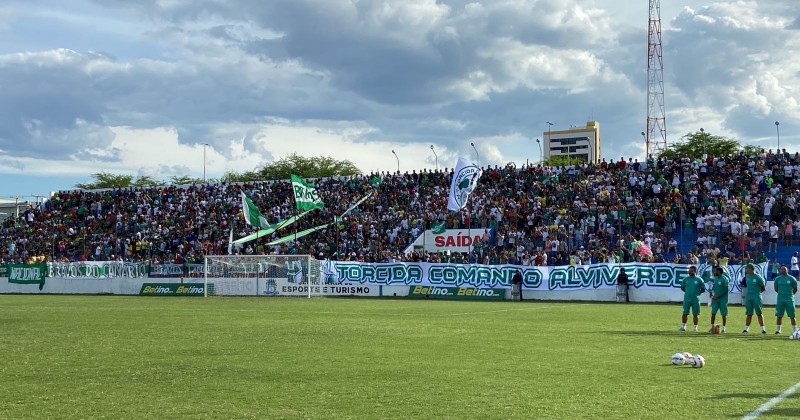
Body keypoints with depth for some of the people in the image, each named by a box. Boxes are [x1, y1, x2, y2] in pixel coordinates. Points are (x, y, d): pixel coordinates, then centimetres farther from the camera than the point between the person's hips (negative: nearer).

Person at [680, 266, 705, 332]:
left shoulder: (699, 280, 0)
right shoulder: (685, 279, 5)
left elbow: (703, 289, 7)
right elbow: (682, 287, 17)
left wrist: (697, 293, 2)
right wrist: (687, 292, 8)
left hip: (696, 299, -1)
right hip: (687, 299, 1)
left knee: (696, 314, 4)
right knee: (685, 313, 1)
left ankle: (695, 327, 13)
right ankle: (683, 326, 10)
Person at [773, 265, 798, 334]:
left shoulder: (791, 279, -1)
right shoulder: (777, 279, 6)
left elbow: (795, 289, 7)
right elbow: (776, 289, 16)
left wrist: (790, 294, 9)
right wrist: (781, 293, 12)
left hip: (789, 299, -2)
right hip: (780, 299, 2)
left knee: (792, 316, -1)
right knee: (779, 316, 4)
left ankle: (795, 330, 3)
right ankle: (778, 329, 12)